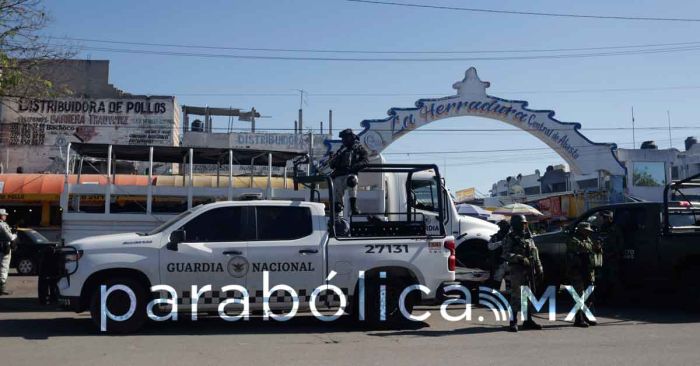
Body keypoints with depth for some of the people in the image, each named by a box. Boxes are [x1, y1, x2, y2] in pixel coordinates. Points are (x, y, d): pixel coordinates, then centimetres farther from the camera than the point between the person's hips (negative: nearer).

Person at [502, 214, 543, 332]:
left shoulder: (528, 237, 16)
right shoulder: (510, 238, -4)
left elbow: (535, 254, 19)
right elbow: (506, 254, -14)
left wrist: (539, 269, 15)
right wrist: (519, 258, -25)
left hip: (529, 270, 7)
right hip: (517, 270, -7)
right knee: (516, 296, -7)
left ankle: (528, 320, 21)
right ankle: (513, 321, -2)